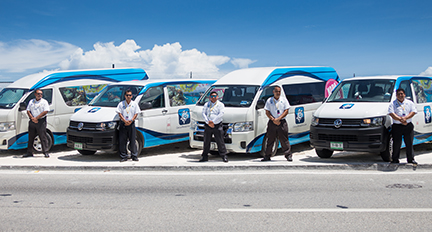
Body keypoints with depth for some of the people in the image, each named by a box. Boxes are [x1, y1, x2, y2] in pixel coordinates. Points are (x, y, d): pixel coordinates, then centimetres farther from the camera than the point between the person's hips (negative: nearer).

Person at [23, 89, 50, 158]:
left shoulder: (44, 102, 2)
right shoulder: (31, 102, 14)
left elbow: (45, 111, -9)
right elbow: (28, 111, 8)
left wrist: (36, 118, -14)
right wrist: (32, 118, -10)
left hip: (41, 121, -4)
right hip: (32, 121, 4)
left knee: (43, 137, -8)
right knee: (31, 137, 9)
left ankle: (46, 152, -6)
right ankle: (29, 152, 17)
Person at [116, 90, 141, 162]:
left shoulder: (134, 104, 6)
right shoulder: (121, 104, 4)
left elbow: (136, 114, 3)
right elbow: (119, 114, -2)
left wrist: (131, 121, -12)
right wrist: (125, 121, -15)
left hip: (131, 124, 0)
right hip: (123, 124, 0)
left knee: (132, 141, 1)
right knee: (122, 141, 0)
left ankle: (134, 156, 8)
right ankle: (123, 157, 7)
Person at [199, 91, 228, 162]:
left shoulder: (220, 105, 2)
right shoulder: (206, 105, 14)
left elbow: (221, 114, -11)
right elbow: (203, 113, 2)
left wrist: (213, 121, -17)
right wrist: (208, 122, -13)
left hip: (217, 126, -3)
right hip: (207, 126, 3)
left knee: (220, 142, -4)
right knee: (206, 142, 8)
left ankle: (224, 156, 3)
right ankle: (205, 157, 16)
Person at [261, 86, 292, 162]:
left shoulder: (284, 100, 7)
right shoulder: (269, 101, 7)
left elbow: (286, 111, 1)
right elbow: (267, 112, 4)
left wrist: (278, 119, -11)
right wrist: (273, 120, -11)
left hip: (282, 122, -1)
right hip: (272, 122, 1)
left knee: (284, 140, -1)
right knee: (270, 140, 3)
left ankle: (288, 155, 5)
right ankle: (267, 156, 10)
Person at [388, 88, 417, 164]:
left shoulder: (410, 103, 12)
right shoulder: (392, 104, 6)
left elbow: (413, 112, 0)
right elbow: (392, 114, -7)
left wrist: (405, 118, -17)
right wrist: (400, 119, -21)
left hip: (408, 126, 2)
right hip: (397, 126, -1)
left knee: (409, 143, 3)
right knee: (396, 144, 0)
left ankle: (411, 159, 11)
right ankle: (395, 159, 8)